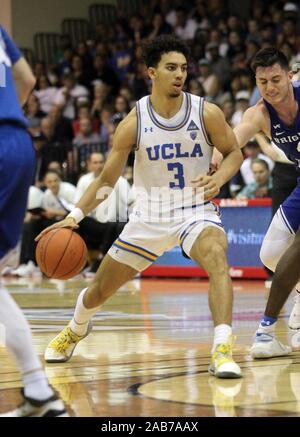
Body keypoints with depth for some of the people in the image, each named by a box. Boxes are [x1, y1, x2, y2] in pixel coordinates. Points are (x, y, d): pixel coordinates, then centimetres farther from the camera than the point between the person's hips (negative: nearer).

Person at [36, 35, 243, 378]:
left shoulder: (207, 114, -12)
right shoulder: (134, 122, -11)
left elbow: (234, 152, 2)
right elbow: (107, 178, -6)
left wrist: (219, 178, -20)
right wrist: (75, 215, -18)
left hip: (196, 210, -1)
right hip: (149, 214, 2)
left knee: (217, 260, -35)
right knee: (100, 289, 12)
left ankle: (222, 352, -36)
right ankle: (75, 330, 46)